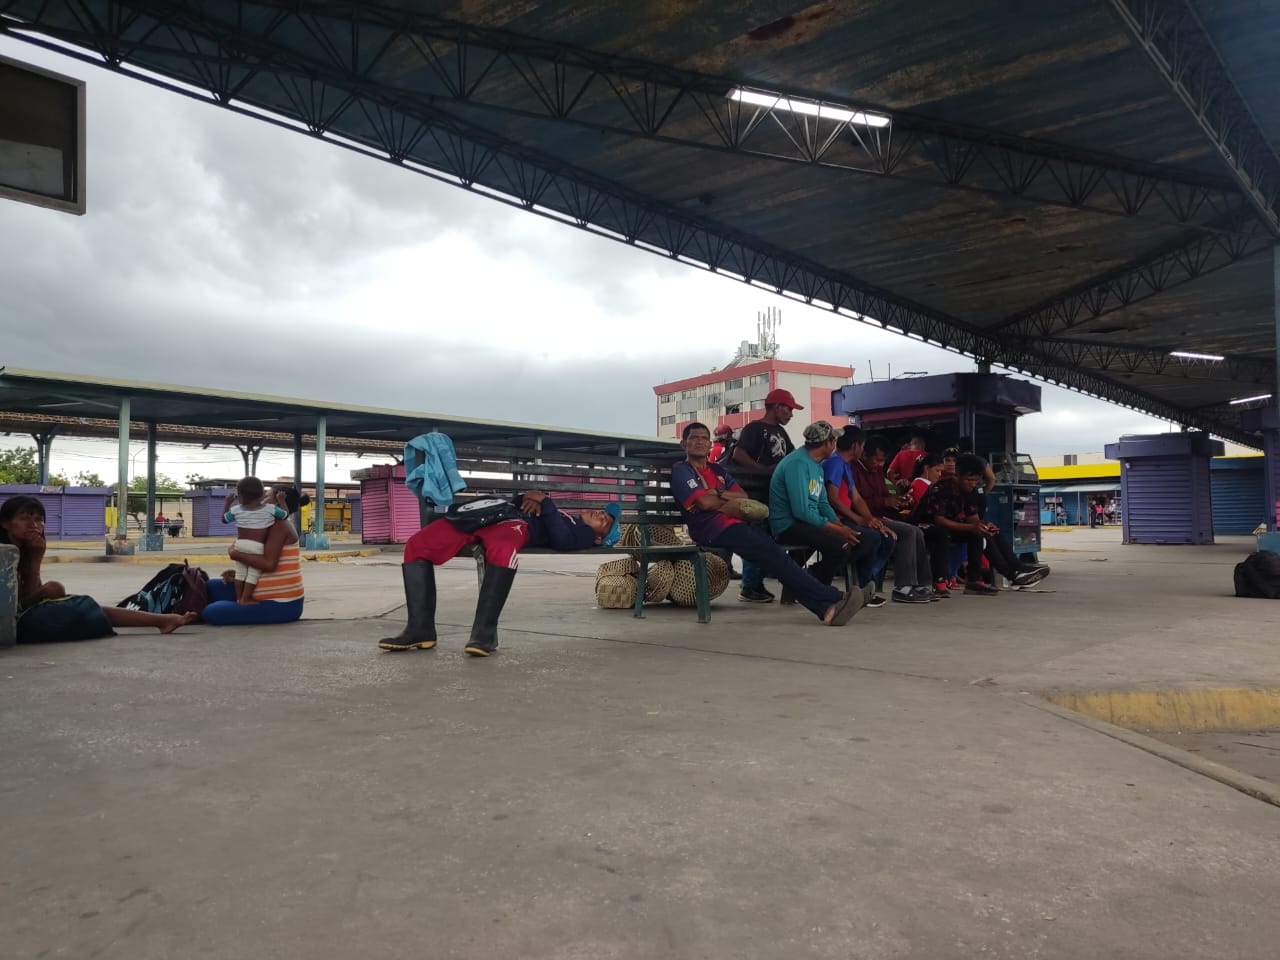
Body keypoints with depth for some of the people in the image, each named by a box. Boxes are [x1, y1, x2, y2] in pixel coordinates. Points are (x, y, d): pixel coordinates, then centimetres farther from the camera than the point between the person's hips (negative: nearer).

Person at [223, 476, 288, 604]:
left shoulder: (236, 510, 2)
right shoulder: (270, 509, -5)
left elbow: (224, 518, 19)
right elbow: (285, 514, 7)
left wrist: (227, 502, 28)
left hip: (240, 544, 4)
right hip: (257, 546, -4)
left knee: (240, 572, 15)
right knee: (254, 573, 1)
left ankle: (238, 597, 22)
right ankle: (245, 599, 0)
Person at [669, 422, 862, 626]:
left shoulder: (717, 470, 28)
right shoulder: (681, 470, 6)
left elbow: (743, 496, 15)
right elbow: (705, 502, -8)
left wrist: (721, 494, -5)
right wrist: (732, 500, 9)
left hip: (734, 522, 7)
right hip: (712, 528, -7)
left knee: (771, 551, -18)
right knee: (771, 553, -23)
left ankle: (826, 606, -33)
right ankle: (833, 598, -30)